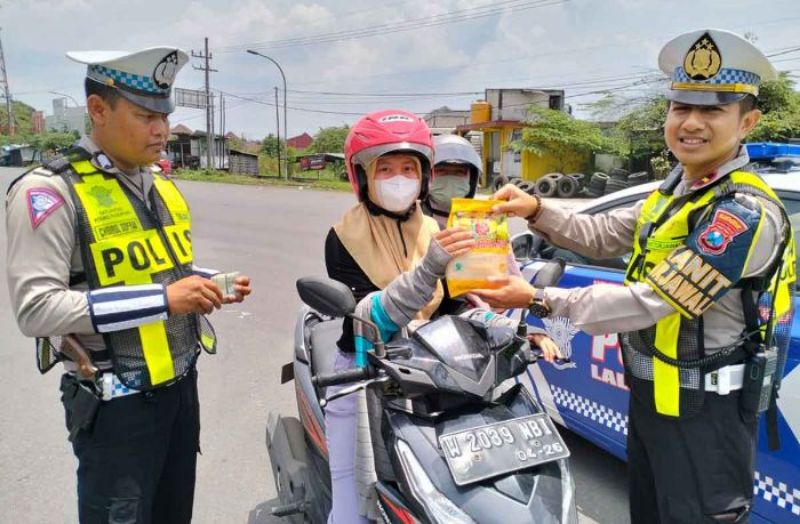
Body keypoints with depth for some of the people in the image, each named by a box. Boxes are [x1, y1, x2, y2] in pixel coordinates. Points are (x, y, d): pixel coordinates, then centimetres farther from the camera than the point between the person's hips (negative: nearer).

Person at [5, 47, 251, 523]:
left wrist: (211, 286, 0)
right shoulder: (50, 191, -16)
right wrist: (162, 300, -27)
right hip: (117, 401, -7)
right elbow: (36, 308, -23)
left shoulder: (160, 184, 9)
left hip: (181, 383, 7)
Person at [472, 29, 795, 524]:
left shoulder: (747, 212, -24)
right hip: (650, 393, 9)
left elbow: (649, 303, -27)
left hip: (703, 407, -9)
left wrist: (540, 299, -22)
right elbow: (602, 236, 8)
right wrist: (538, 211, -9)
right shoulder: (676, 191, 5)